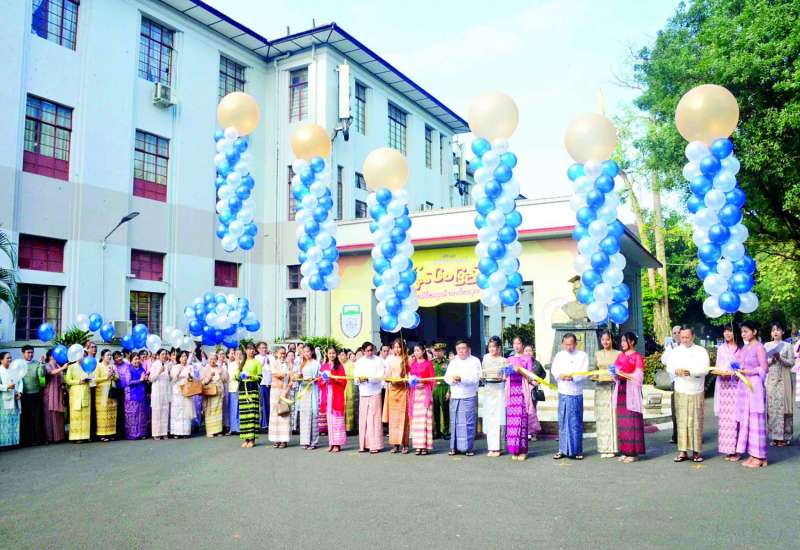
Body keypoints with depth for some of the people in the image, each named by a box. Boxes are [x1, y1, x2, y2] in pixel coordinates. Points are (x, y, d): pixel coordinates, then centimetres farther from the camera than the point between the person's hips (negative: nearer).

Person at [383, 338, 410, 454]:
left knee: (403, 416, -3)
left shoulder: (407, 359, 1)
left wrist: (404, 380, -16)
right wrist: (389, 379, -6)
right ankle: (395, 444, 8)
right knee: (393, 417, 2)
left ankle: (405, 444, 2)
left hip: (403, 389, -3)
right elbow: (386, 375, 14)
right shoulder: (389, 359, 11)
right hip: (392, 389, 3)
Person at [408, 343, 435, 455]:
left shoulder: (428, 363, 3)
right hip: (414, 392, 4)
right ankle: (418, 445, 3)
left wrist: (423, 381, -13)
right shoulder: (412, 364, 15)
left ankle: (425, 446, -4)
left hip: (425, 392, -4)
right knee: (415, 419, 0)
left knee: (425, 418, -7)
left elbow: (433, 380, 1)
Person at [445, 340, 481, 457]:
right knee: (454, 423, 6)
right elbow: (446, 377, 7)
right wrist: (452, 379, -15)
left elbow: (475, 378, -13)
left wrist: (461, 378, -24)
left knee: (468, 423, -4)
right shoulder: (453, 362, 15)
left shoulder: (474, 361, 0)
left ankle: (468, 448, 4)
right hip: (455, 397, 4)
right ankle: (455, 447, 13)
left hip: (469, 398, -4)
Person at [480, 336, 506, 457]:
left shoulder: (503, 361, -2)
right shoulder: (486, 357, 10)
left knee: (498, 419, -5)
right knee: (488, 419, 4)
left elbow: (506, 377, 0)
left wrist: (500, 378, -19)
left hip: (499, 390, -4)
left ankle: (496, 447, 0)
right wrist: (483, 377, 1)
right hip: (488, 390, 4)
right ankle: (491, 447, 10)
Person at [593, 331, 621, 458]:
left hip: (613, 387, -3)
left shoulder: (618, 354, 3)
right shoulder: (597, 354, 12)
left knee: (612, 416, -3)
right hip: (600, 388, 3)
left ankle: (612, 448, 4)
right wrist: (594, 376, -3)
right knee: (602, 417, 2)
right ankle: (604, 448, 6)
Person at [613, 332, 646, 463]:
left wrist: (622, 374, -16)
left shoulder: (637, 357, -3)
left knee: (632, 421, -5)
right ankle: (625, 451, 11)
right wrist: (615, 375, -4)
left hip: (632, 391, -6)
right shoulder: (620, 356, 16)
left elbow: (638, 376, -10)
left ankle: (634, 452, 1)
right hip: (621, 390, 6)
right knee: (621, 421, 5)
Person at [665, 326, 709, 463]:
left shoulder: (701, 351, 3)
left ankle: (696, 451, 9)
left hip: (697, 391, -2)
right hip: (680, 391, 2)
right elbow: (669, 366, 1)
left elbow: (705, 369, -10)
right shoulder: (675, 351, 11)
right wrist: (677, 371, -22)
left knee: (696, 421, 1)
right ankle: (682, 451, 5)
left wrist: (690, 372, -27)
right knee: (681, 421, 1)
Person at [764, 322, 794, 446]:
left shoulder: (787, 345, 4)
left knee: (783, 406, -4)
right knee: (771, 407, -1)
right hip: (770, 379, 2)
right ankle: (774, 436, 3)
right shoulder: (767, 346, 10)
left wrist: (781, 359, -18)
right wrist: (771, 360, -12)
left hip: (783, 379, -2)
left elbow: (792, 363, -2)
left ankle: (784, 437, 2)